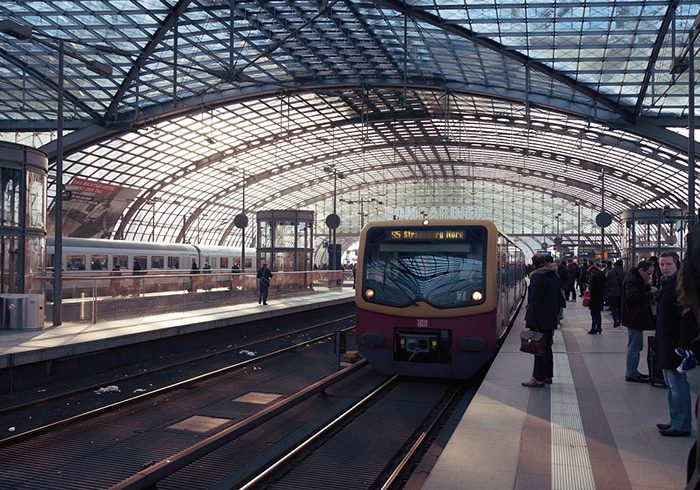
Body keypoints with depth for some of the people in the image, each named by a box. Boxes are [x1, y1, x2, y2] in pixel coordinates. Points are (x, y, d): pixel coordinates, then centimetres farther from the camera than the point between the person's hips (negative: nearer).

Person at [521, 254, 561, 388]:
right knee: (547, 347, 17)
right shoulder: (554, 276, 12)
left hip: (540, 320, -9)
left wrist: (531, 320, -19)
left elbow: (535, 300, -20)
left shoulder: (537, 277, -16)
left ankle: (538, 378, -2)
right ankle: (547, 375, 25)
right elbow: (558, 297, 17)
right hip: (551, 319, 9)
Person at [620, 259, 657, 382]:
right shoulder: (631, 279, -18)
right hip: (634, 318, -11)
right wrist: (650, 293, -20)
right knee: (634, 346, -6)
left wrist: (648, 286, 2)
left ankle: (633, 372, 26)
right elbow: (634, 297, -27)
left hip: (636, 318, 11)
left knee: (636, 345, 17)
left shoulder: (637, 278, 15)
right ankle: (631, 374, 0)